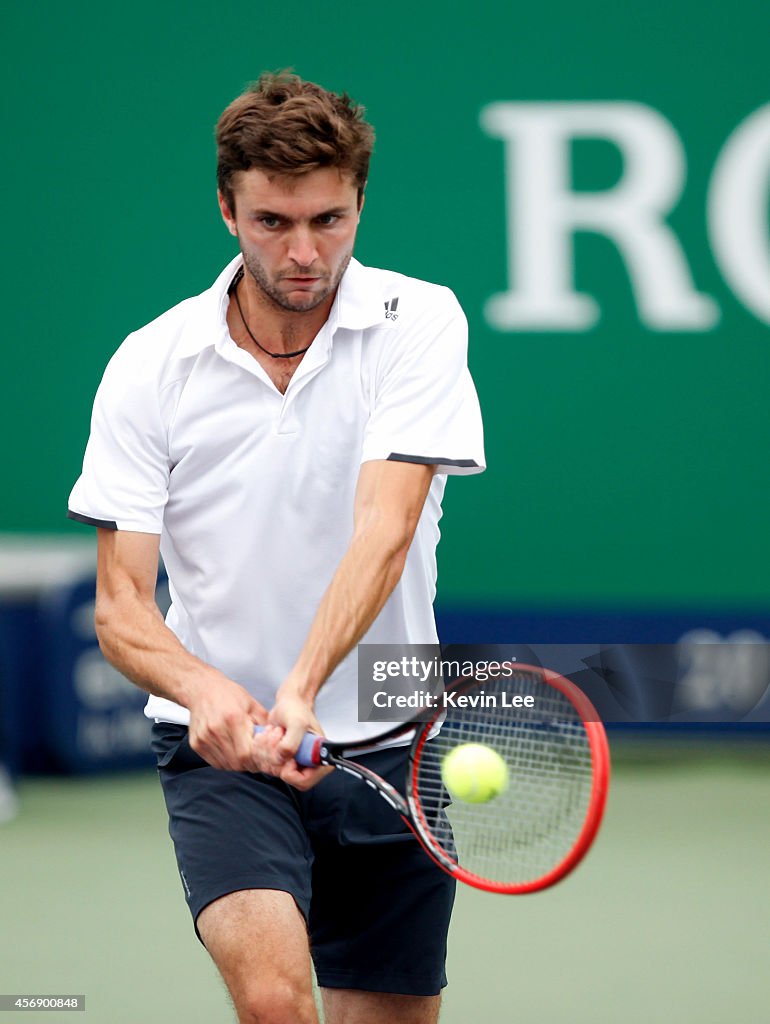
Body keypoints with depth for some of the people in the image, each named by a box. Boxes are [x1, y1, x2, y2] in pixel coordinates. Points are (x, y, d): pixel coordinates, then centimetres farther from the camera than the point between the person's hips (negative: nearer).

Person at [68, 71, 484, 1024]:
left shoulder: (419, 323, -7)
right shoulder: (149, 367, -5)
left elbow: (384, 532, -20)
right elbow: (120, 607, -6)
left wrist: (301, 693, -36)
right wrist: (205, 690, -28)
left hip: (384, 741, 2)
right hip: (221, 741, -2)